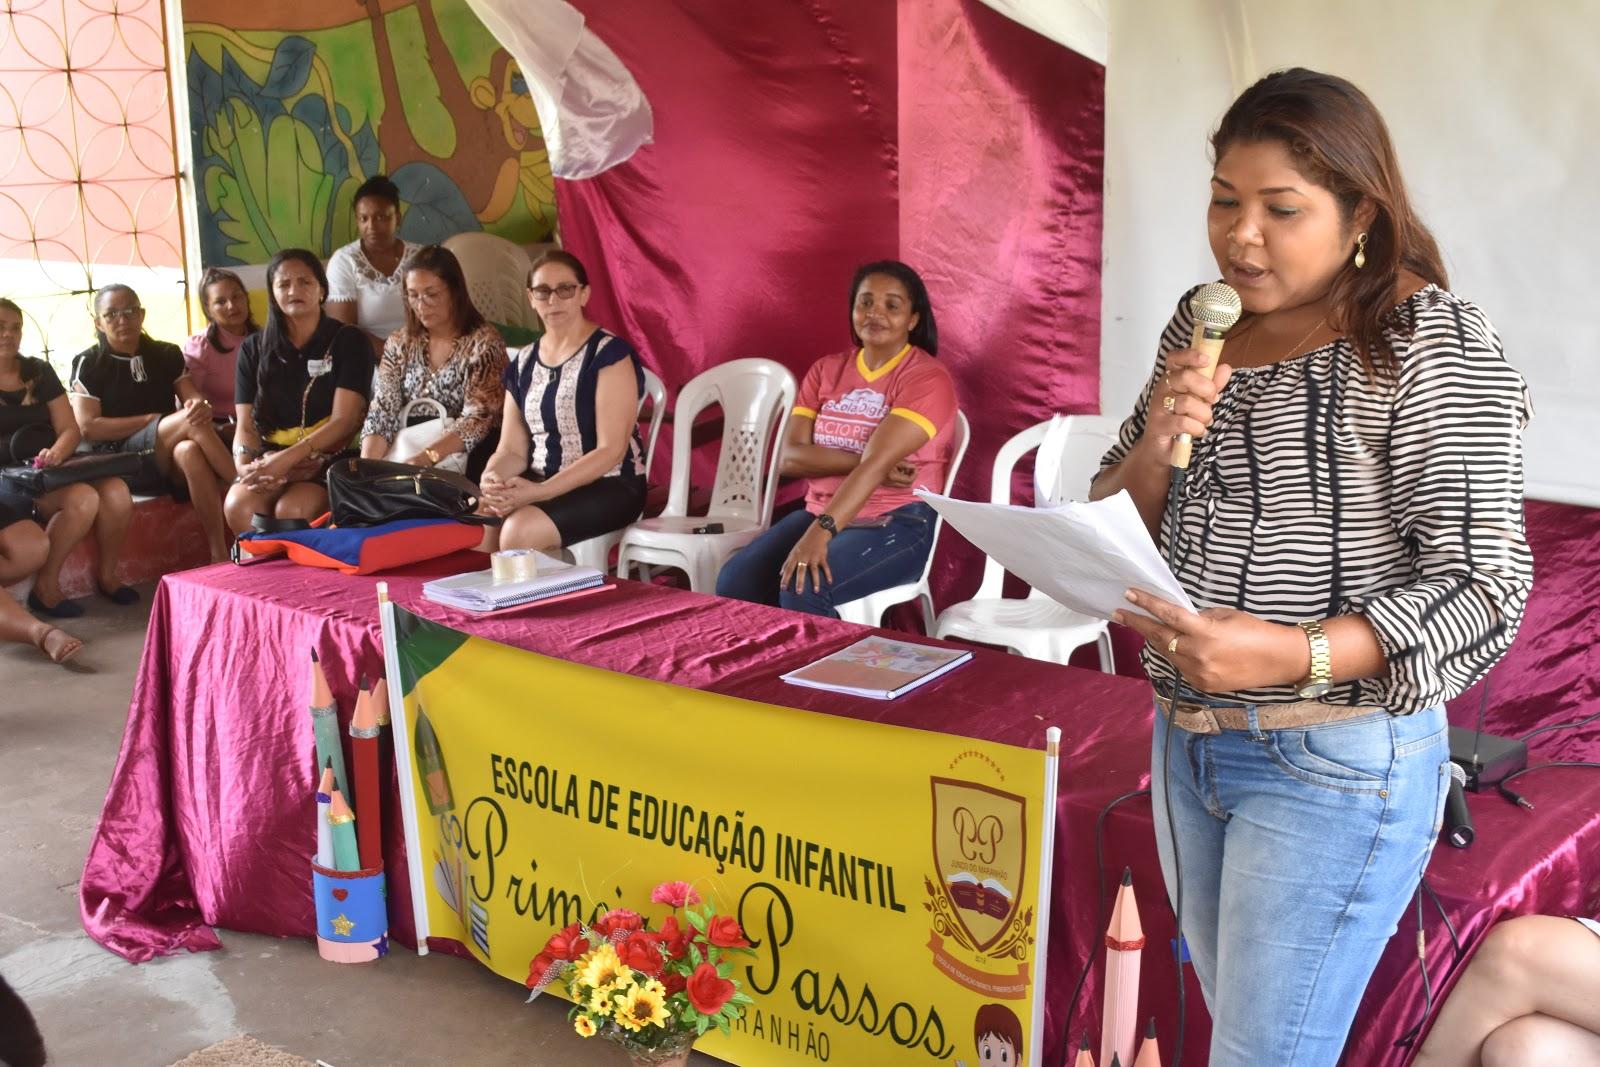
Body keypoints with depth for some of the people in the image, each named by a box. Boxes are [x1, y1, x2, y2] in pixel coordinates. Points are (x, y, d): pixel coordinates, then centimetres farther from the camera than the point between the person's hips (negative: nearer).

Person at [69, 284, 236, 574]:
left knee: (190, 451, -36)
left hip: (170, 460, 3)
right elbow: (88, 428, -5)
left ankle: (220, 553, -37)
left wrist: (200, 406, -23)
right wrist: (153, 420, -9)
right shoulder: (88, 364, 4)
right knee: (191, 421, -29)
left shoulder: (167, 355, 14)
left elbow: (193, 397, 2)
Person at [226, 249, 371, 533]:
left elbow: (344, 420, -9)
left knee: (292, 511, -33)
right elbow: (246, 425, 8)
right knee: (239, 506, -29)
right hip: (270, 459, 3)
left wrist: (286, 459, -20)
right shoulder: (254, 348, 14)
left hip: (330, 458, -3)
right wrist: (245, 466, -16)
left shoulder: (347, 340, 2)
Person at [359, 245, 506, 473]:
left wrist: (425, 457, -28)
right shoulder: (400, 343, 9)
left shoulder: (484, 343, -5)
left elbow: (477, 420, -14)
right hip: (406, 455, 4)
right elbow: (382, 413, 1)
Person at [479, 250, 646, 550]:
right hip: (538, 482, 5)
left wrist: (541, 492, -24)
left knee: (520, 530, -30)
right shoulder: (524, 363, 10)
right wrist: (492, 479, -17)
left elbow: (611, 450, -16)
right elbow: (512, 450, 7)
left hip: (609, 486, -5)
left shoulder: (609, 353, -10)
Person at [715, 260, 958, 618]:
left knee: (802, 587, -30)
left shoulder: (926, 378, -8)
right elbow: (790, 457, -2)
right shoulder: (825, 370, 10)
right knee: (735, 581, -19)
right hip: (819, 513, 5)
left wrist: (820, 533, -34)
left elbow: (877, 463, -22)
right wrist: (864, 460, -17)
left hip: (897, 526, -5)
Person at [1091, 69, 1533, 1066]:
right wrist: (1157, 447, -14)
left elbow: (1483, 584, -16)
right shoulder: (1201, 328, 6)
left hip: (1336, 762, -6)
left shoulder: (1430, 341, -12)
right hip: (1187, 740, 7)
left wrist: (1291, 656, -31)